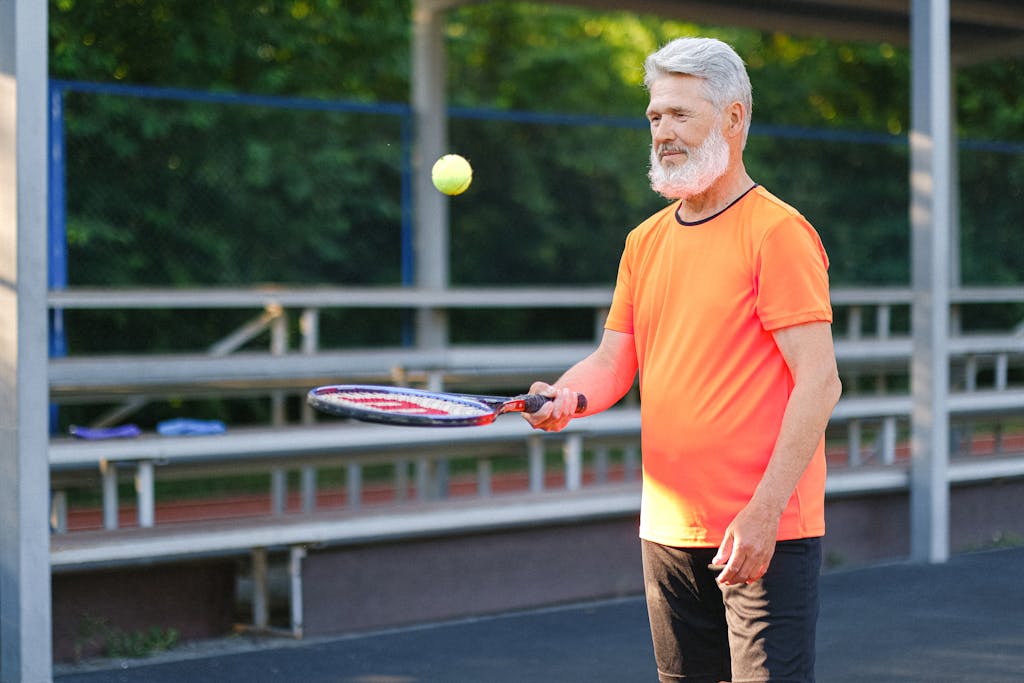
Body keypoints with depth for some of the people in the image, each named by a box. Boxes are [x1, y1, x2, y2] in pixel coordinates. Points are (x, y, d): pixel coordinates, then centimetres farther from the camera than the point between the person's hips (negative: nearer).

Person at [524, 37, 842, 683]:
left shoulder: (777, 231, -9)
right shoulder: (645, 242, 14)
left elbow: (819, 382, -15)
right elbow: (615, 360, 14)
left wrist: (763, 512, -21)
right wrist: (568, 396, -10)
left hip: (766, 533, -7)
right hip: (668, 527, 7)